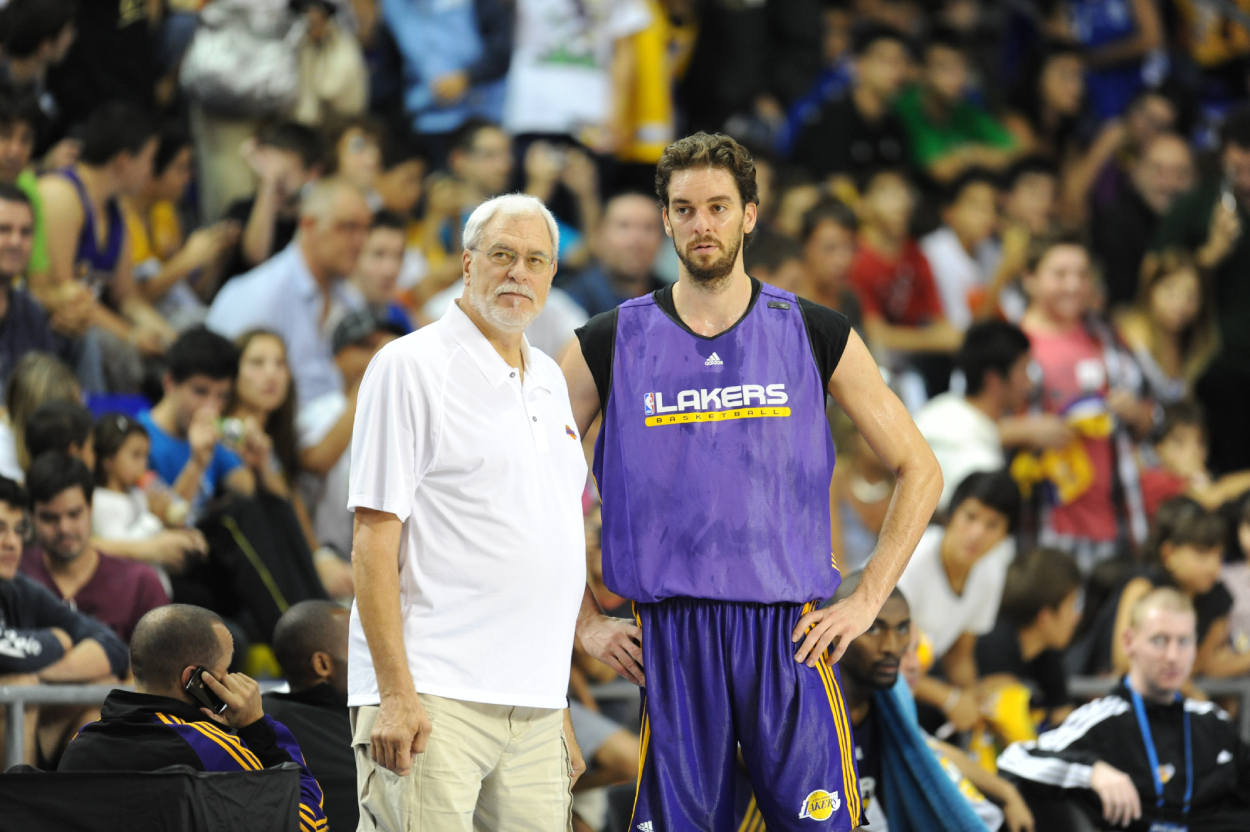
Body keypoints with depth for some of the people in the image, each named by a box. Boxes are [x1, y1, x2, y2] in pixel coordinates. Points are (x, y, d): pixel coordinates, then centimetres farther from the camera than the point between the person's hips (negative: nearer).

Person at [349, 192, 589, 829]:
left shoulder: (549, 381, 19)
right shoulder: (409, 366, -3)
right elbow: (373, 539, -9)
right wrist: (396, 692, -16)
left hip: (534, 705, 7)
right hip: (431, 701, -7)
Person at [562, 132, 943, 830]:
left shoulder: (816, 336, 6)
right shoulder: (612, 346, 5)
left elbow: (919, 470, 12)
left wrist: (866, 602, 3)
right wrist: (586, 622, 5)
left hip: (789, 638, 0)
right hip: (668, 643, 0)